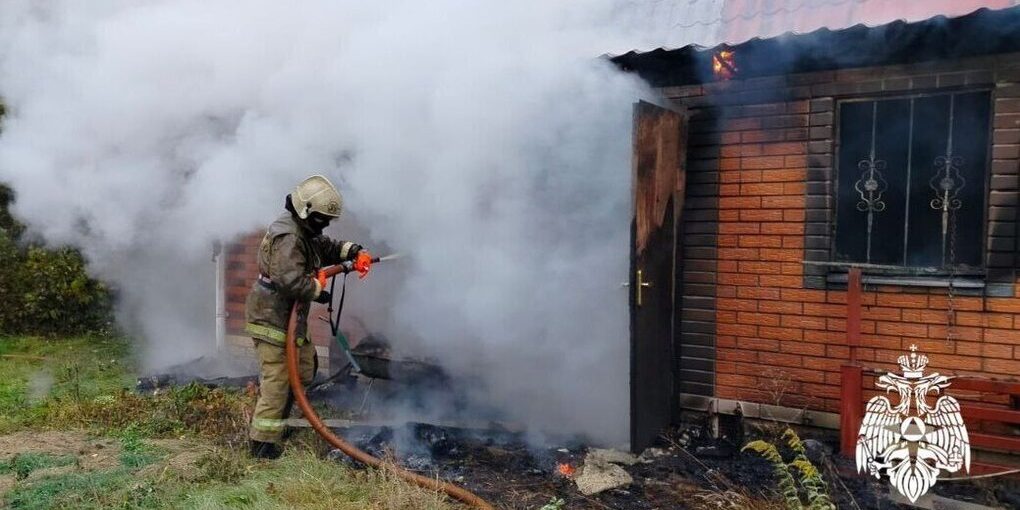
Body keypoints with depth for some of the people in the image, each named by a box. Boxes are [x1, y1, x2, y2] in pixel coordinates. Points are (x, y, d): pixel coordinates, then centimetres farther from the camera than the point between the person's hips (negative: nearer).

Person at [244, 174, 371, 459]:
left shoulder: (304, 232, 11)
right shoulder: (288, 238, -23)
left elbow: (327, 248, 22)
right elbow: (290, 281, -34)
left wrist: (354, 251, 3)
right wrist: (318, 288, -16)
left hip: (288, 318, 11)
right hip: (272, 320, -11)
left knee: (304, 369, 20)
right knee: (278, 380, -5)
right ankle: (263, 443, 4)